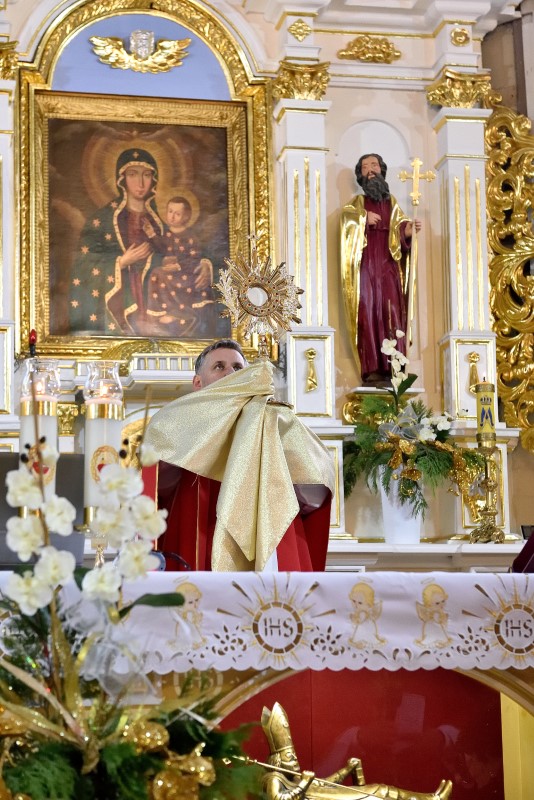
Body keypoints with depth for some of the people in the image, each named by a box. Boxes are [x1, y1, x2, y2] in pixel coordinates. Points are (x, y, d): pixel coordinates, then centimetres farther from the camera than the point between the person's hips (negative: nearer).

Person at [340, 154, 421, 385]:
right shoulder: (357, 203, 16)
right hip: (365, 265, -1)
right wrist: (364, 218, -17)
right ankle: (372, 370, -15)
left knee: (392, 313, -11)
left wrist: (410, 228, -15)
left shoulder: (391, 203, 20)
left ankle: (393, 368, -15)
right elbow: (346, 216, -4)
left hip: (388, 265, 1)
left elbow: (400, 229, 5)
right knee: (368, 313, -11)